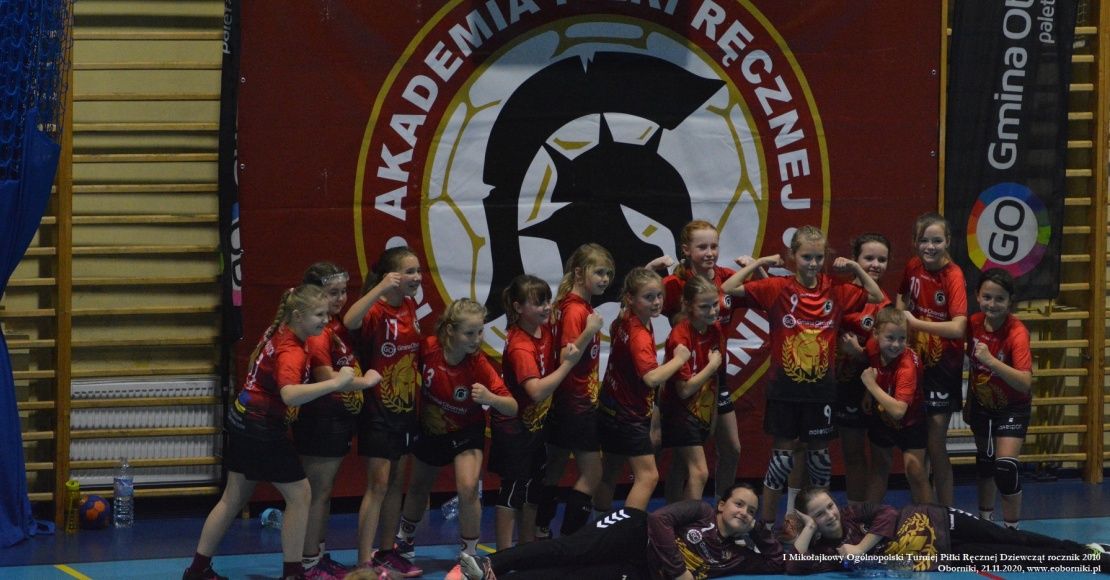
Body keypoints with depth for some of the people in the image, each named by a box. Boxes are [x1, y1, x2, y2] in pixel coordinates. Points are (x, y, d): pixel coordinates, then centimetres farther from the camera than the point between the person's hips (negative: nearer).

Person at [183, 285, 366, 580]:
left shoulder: (276, 331, 1)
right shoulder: (291, 352, -27)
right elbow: (290, 394, -46)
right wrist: (336, 382, -47)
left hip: (242, 420, 10)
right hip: (264, 429, -10)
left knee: (234, 497, 17)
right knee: (299, 494, 1)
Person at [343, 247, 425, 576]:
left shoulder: (410, 307, 4)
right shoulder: (376, 311, -18)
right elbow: (350, 322, -41)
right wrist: (380, 288, -41)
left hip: (407, 407, 7)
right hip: (379, 409, -7)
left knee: (397, 482, 13)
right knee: (378, 484, -7)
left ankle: (388, 552, 23)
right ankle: (364, 562, -4)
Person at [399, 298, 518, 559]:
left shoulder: (479, 364, -29)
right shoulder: (428, 349, -26)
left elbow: (512, 408, -32)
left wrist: (490, 398, -50)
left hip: (466, 432, -3)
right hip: (430, 429, 3)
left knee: (468, 489, -23)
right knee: (418, 487, 22)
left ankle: (469, 555, -5)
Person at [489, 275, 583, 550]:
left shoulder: (545, 326, -4)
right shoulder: (520, 346, -29)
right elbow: (537, 391, -41)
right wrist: (567, 364, -39)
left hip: (537, 422, 9)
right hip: (514, 426, -9)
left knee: (534, 487, 16)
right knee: (513, 488, -4)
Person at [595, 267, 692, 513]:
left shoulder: (624, 321, 1)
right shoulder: (639, 335, -27)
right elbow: (652, 377, -39)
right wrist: (679, 358, -25)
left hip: (610, 410, 10)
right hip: (629, 416, -10)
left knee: (609, 473, 18)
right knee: (647, 476, -11)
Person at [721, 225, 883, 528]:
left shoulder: (836, 290, 0)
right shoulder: (778, 288, -8)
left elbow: (877, 298, 11)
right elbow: (728, 288, -12)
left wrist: (856, 268, 0)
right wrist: (760, 262, -11)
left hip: (821, 387, 3)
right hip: (784, 388, -3)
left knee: (820, 453, 12)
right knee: (782, 455, 1)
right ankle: (767, 523, 10)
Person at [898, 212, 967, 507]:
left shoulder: (953, 276, -20)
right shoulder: (912, 267, -2)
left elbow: (958, 328, -31)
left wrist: (917, 323, -30)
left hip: (943, 364, -6)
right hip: (915, 360, 6)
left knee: (935, 444, -5)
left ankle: (946, 511, 6)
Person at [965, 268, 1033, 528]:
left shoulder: (1017, 333, -29)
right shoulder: (974, 323, -12)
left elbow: (1025, 383, -40)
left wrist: (991, 361, -49)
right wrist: (968, 401, 15)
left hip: (1012, 408, -6)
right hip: (982, 405, 6)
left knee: (1005, 467, -17)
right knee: (984, 463, 20)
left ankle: (1011, 529, -2)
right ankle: (984, 520, 38)